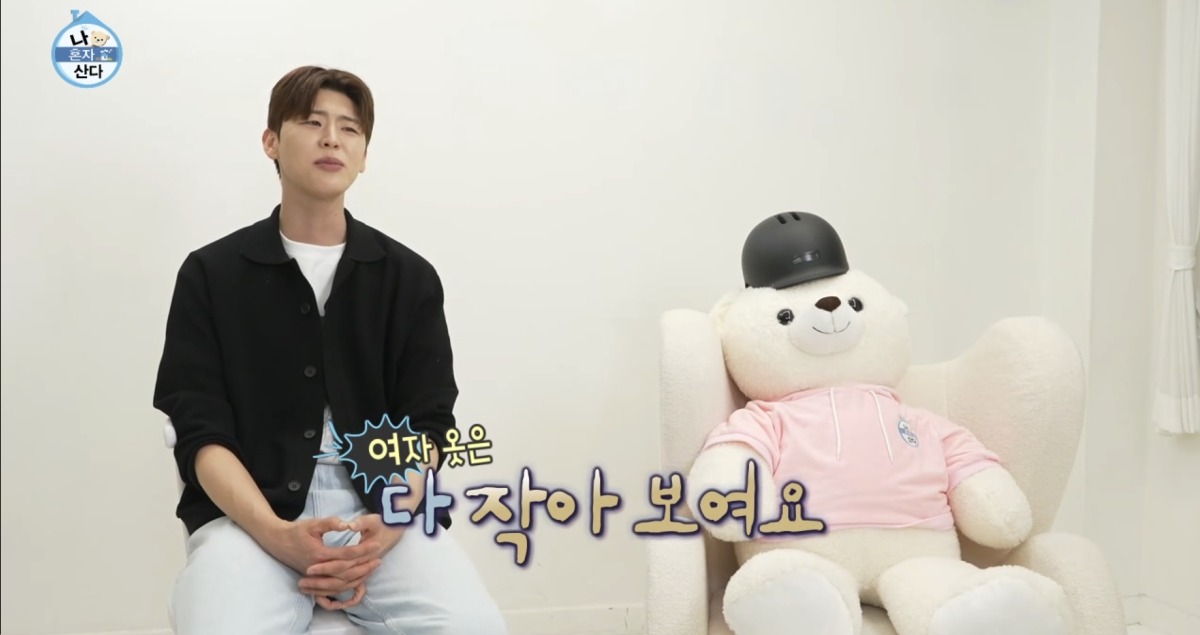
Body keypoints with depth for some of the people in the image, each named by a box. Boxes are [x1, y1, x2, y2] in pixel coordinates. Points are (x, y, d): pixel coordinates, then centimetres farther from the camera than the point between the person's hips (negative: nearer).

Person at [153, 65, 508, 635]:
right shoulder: (210, 275, 6)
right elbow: (201, 433, 0)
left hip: (385, 509, 1)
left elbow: (426, 428, 4)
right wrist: (275, 534, -17)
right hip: (248, 512, -1)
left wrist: (386, 529, -15)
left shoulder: (411, 277, 8)